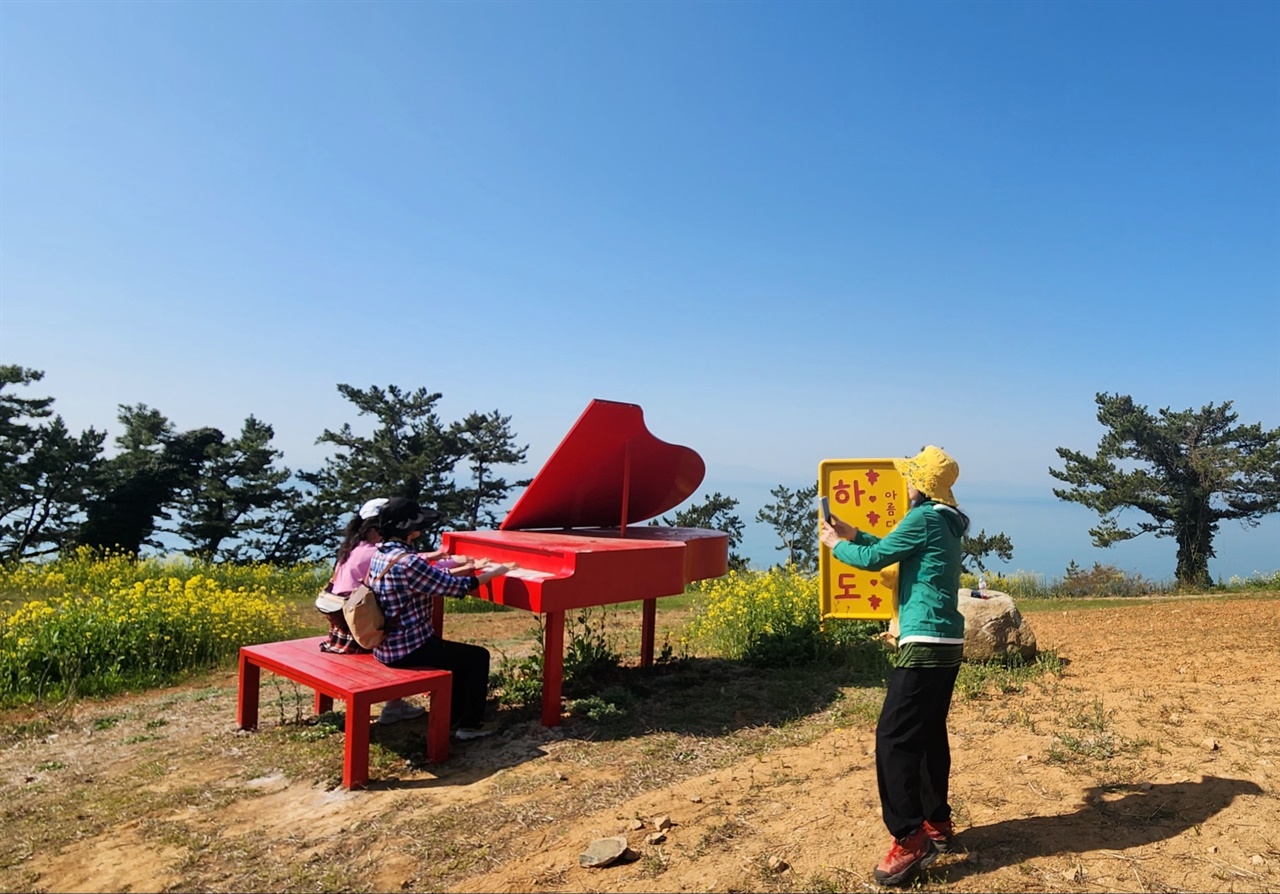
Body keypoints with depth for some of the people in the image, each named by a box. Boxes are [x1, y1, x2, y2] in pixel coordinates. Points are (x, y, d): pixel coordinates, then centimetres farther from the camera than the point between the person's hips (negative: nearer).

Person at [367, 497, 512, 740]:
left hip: (386, 646, 9)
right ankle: (470, 724, 16)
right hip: (408, 649, -9)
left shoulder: (381, 554, 4)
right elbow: (456, 586, -19)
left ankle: (454, 716, 35)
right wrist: (494, 572, -4)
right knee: (478, 656, 7)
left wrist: (471, 567, 19)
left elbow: (435, 576, 14)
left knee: (459, 652, 27)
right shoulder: (408, 562, -26)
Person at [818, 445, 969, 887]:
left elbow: (874, 559, -10)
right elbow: (893, 550, 26)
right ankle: (937, 825, 28)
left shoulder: (924, 518, -14)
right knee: (928, 735, 18)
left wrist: (835, 545, 6)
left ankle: (910, 841, -5)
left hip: (925, 645, -10)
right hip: (945, 644, 10)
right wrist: (852, 533, 22)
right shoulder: (946, 522, 15)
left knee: (894, 737, -8)